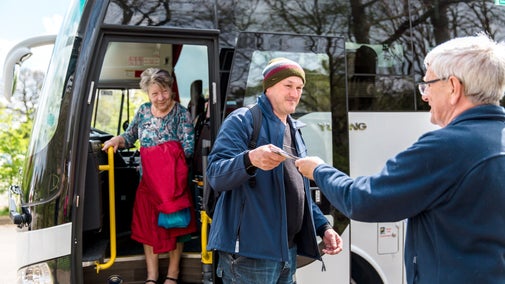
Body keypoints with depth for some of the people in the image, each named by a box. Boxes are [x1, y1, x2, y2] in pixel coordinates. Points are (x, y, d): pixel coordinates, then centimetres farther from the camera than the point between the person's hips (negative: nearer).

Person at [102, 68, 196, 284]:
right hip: (148, 179, 4)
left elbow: (188, 149, -16)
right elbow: (131, 137, 14)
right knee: (148, 226, 7)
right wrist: (118, 140, -6)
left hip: (174, 180, -4)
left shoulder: (181, 114, -10)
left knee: (174, 224, 7)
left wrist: (166, 153, -24)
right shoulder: (143, 111, 4)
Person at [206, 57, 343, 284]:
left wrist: (323, 227, 9)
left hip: (287, 251, 8)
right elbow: (215, 175, -18)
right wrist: (250, 159, -37)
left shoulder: (293, 131, 17)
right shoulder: (242, 120, -8)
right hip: (250, 252, -8)